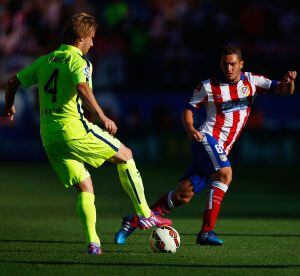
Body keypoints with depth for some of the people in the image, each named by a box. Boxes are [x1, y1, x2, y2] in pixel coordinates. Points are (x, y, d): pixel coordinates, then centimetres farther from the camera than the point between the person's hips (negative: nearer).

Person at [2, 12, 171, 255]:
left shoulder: (45, 61, 17)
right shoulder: (78, 61, -5)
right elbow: (82, 89, -25)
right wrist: (103, 119, -23)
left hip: (48, 136, 7)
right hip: (74, 129, -7)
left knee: (84, 186, 11)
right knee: (125, 155, 10)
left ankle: (93, 242, -1)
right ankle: (144, 214, 9)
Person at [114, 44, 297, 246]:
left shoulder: (251, 81, 8)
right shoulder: (209, 87, 0)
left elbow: (285, 91, 5)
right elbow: (189, 109, 7)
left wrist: (289, 81, -18)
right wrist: (190, 129, -13)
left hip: (221, 150, 5)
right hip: (206, 138, -4)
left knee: (183, 195, 1)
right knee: (225, 174, -32)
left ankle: (133, 222, 11)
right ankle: (206, 231, -31)